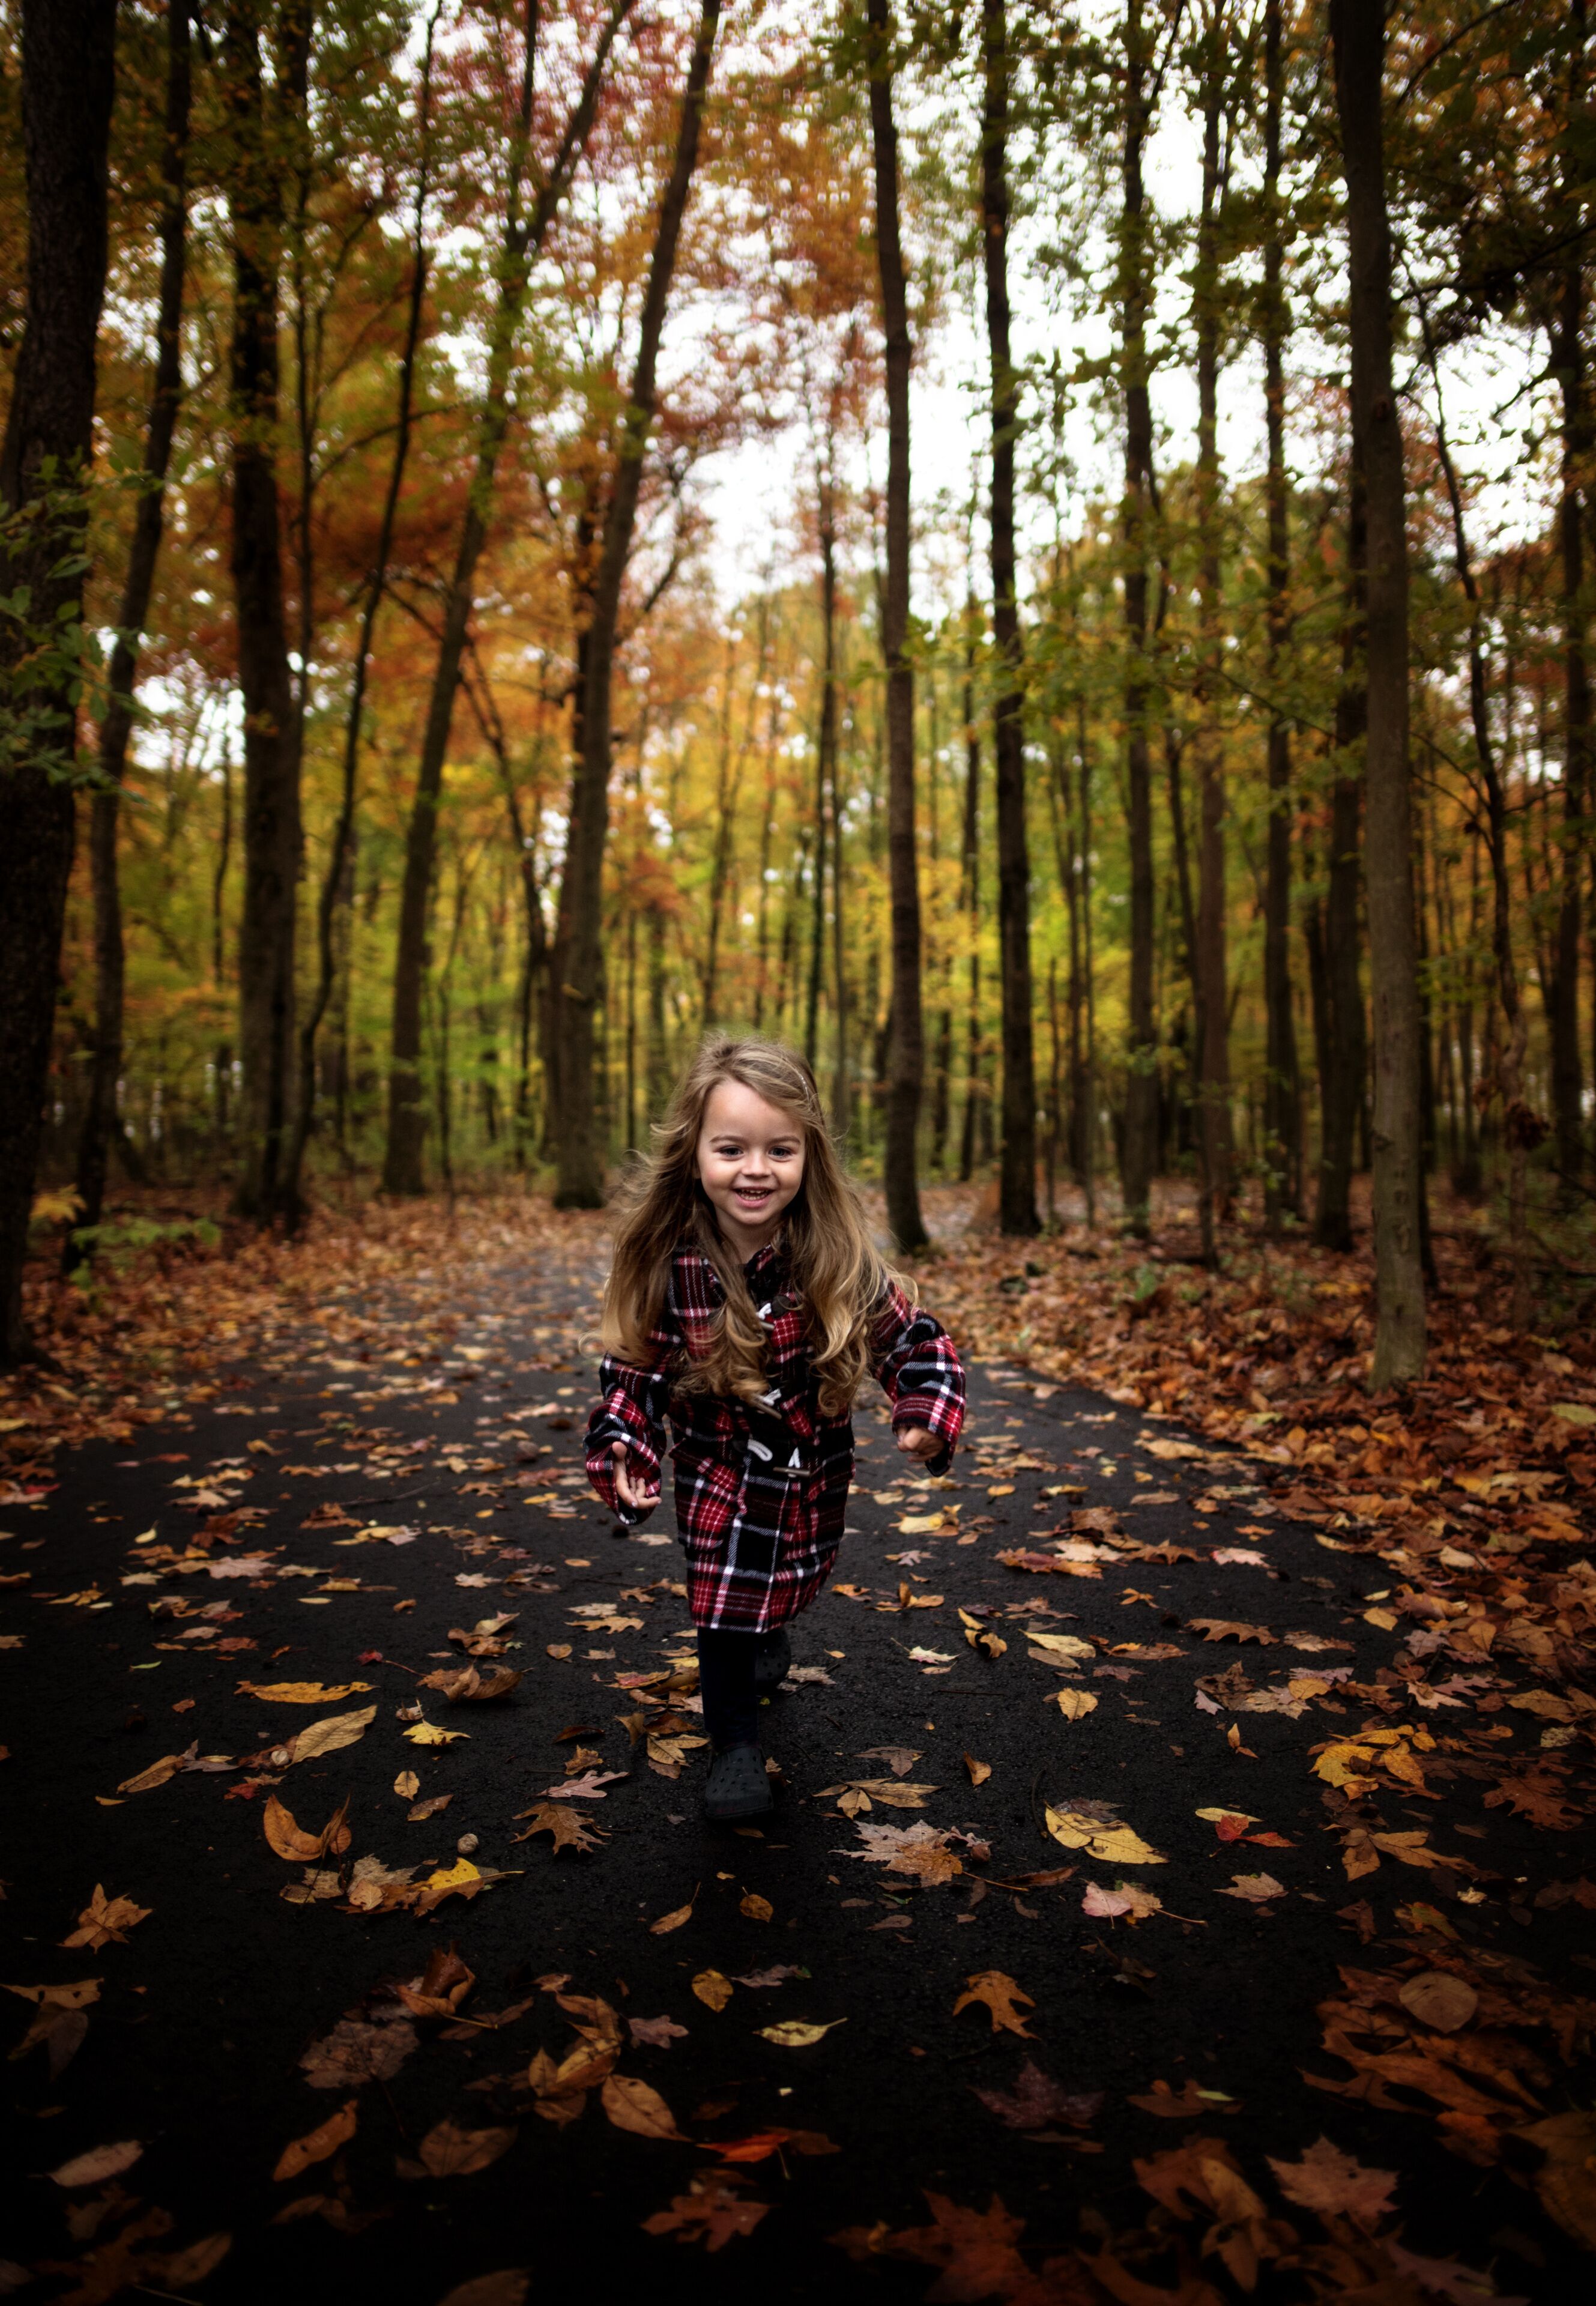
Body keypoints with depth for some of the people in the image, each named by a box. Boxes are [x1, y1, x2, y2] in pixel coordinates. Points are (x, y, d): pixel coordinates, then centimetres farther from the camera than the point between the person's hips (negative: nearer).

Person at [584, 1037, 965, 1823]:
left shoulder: (838, 1259, -24)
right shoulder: (666, 1264, -23)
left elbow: (911, 1338, -15)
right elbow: (631, 1367, -11)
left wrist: (928, 1413, -32)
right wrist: (621, 1450, -24)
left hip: (813, 1466, 2)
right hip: (717, 1468, -1)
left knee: (786, 1585, 24)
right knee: (724, 1602, 0)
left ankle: (766, 1637, 60)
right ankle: (735, 1744, 27)